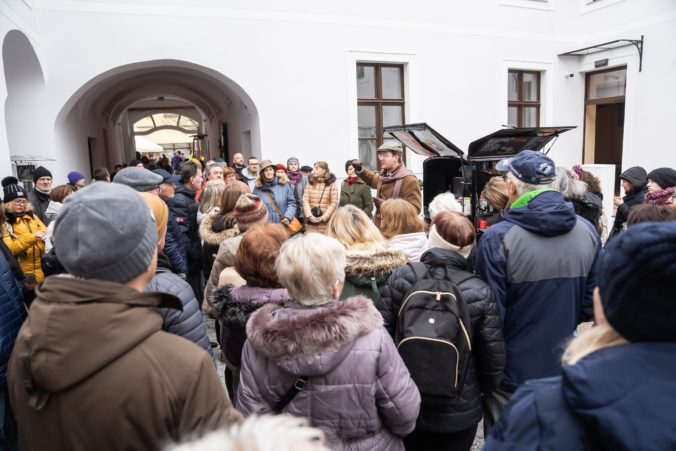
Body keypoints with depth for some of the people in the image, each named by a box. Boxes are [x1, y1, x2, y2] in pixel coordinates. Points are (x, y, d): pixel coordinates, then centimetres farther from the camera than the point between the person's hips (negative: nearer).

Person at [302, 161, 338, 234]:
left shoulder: (331, 183, 2)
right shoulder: (310, 182, 10)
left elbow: (334, 203, -2)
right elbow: (305, 200, 4)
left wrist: (323, 217, -10)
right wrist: (309, 216, -10)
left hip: (326, 221, -2)